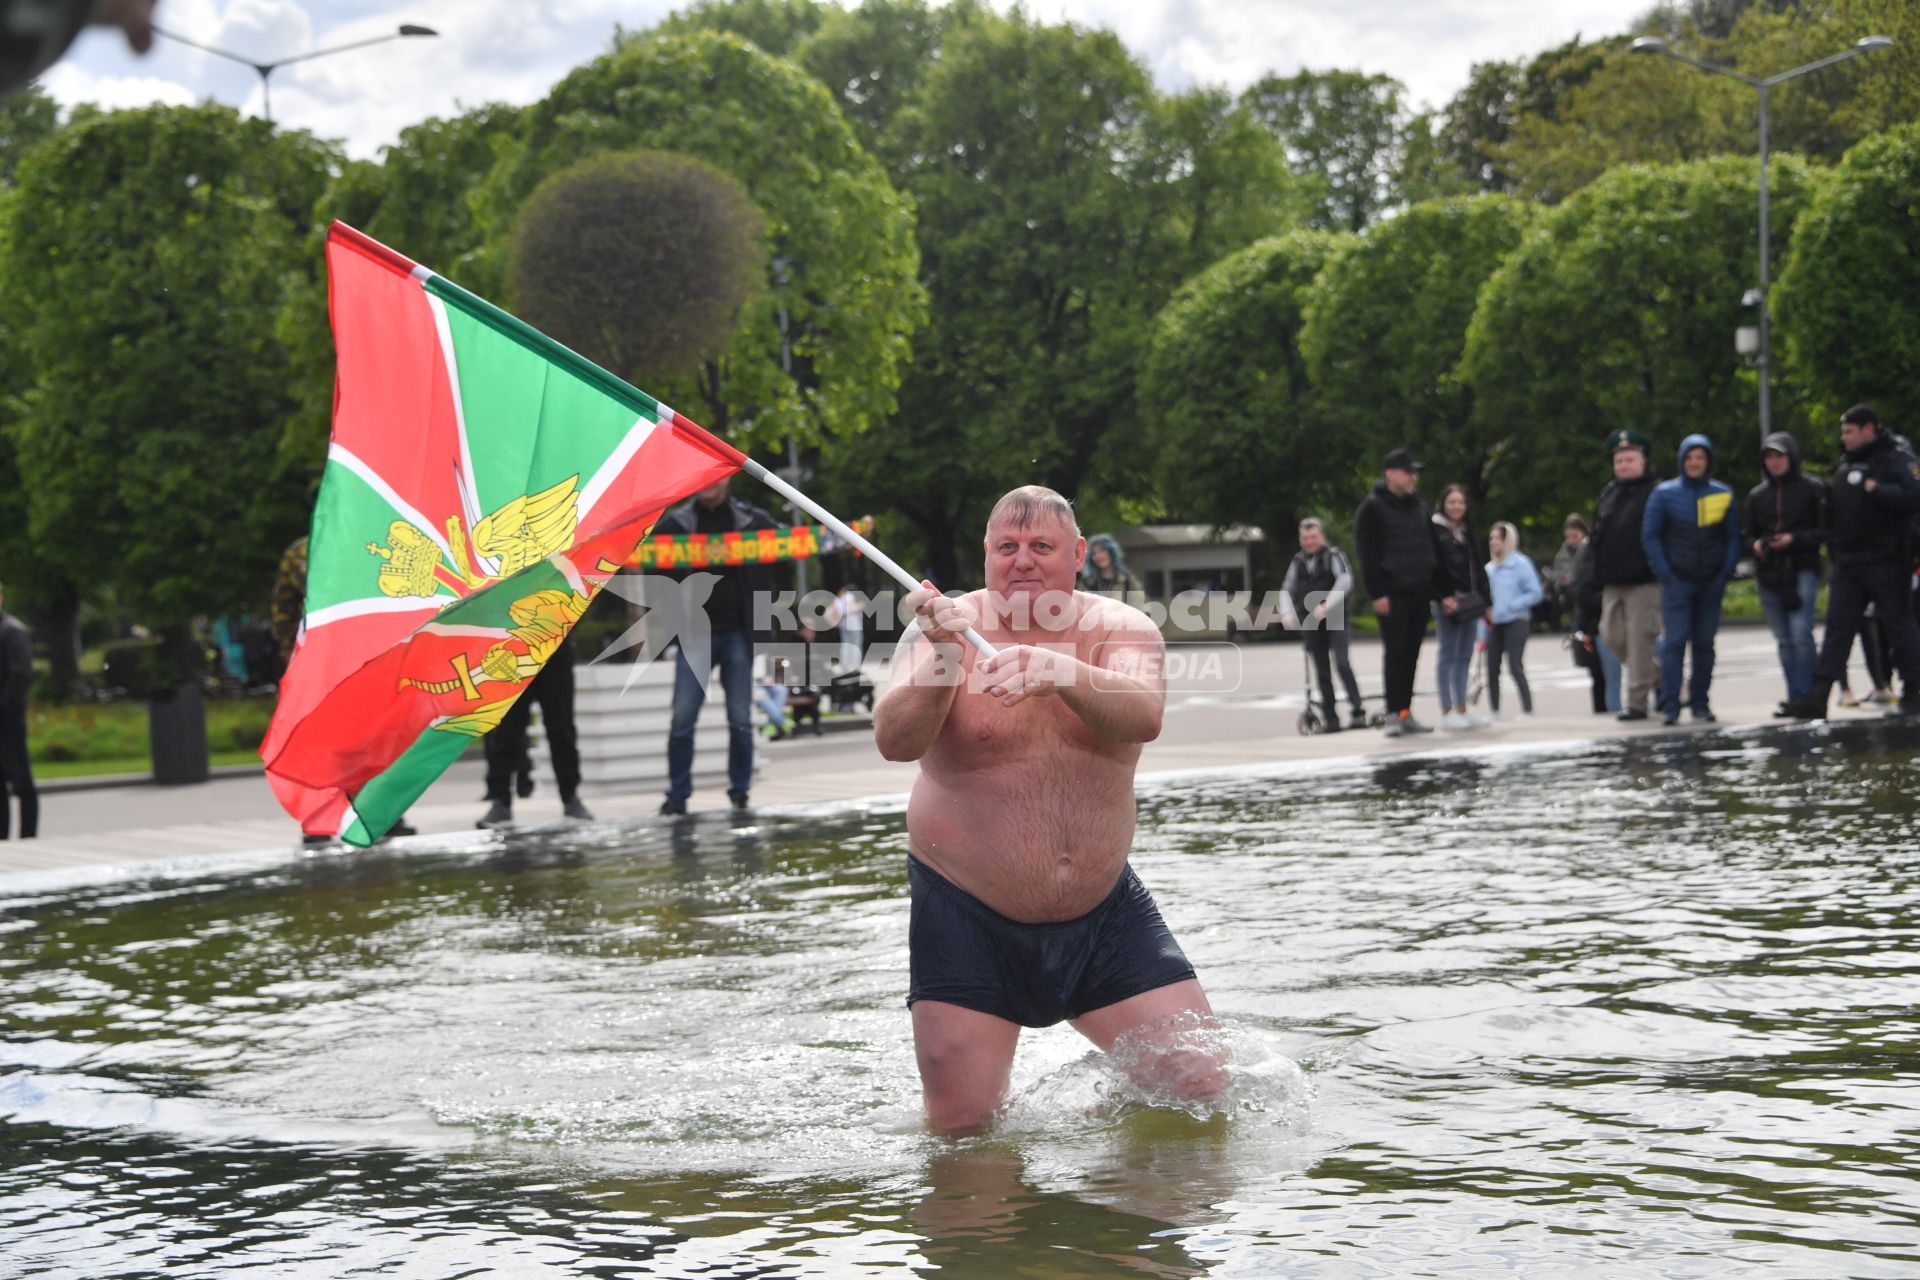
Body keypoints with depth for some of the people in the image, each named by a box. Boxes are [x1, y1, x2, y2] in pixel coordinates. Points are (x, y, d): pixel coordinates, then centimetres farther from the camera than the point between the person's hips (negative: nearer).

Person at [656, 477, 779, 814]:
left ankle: (740, 792, 16)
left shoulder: (753, 520, 4)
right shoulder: (676, 523, 4)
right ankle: (677, 795, 6)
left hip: (737, 635, 0)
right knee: (682, 720, -3)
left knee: (741, 720, 4)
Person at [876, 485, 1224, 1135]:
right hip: (967, 918, -2)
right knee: (959, 1125, -4)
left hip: (1103, 909, 2)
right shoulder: (945, 629, -7)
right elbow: (895, 741, -24)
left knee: (1201, 1085, -1)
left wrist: (1064, 673, -45)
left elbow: (1143, 717, -25)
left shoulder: (1119, 628, -3)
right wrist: (944, 660, -44)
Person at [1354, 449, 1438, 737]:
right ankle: (1394, 714, -8)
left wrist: (1437, 588, 15)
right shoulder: (1373, 508, -4)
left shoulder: (1419, 508, 18)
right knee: (1395, 651, -9)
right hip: (1393, 593, -6)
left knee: (1411, 654, 7)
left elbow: (1431, 549, 23)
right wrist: (1378, 594, -17)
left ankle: (1406, 713, 11)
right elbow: (1368, 556, -10)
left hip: (1419, 593, 6)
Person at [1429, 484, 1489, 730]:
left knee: (1464, 656, 8)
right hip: (1447, 602, -7)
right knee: (1448, 656, -6)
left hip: (1469, 601, 7)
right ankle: (1447, 712, -4)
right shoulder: (1435, 530, -4)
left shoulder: (1467, 531, 18)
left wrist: (1482, 598, 13)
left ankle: (1461, 710, 12)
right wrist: (1444, 597, -20)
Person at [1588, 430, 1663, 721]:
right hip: (1613, 584, 8)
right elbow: (1596, 536, 22)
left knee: (1640, 640, -7)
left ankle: (1636, 700, -1)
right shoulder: (1608, 495, 17)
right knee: (1613, 636, 8)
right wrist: (1599, 573, 14)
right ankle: (1660, 678, 26)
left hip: (1644, 582, -8)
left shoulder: (1657, 492, -5)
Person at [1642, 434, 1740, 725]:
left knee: (1705, 643, 5)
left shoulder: (1723, 494, 5)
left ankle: (1700, 702, 12)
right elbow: (1650, 535, 2)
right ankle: (1670, 706, -8)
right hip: (1677, 581, -2)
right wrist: (1665, 574, -6)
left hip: (1711, 582, 2)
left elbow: (1733, 537, 10)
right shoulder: (1665, 493, 0)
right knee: (1674, 641, -9)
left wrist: (1726, 573, -1)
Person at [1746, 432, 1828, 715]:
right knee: (1783, 639, 8)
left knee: (1801, 632, -16)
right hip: (1768, 573, 5)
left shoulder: (1812, 488, 1)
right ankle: (1795, 696, 14)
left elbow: (1825, 530, -2)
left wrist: (1794, 539, -14)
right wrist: (1756, 544, -1)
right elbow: (1749, 534, 21)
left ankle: (1805, 694, -10)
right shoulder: (1757, 495, 14)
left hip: (1802, 569, -5)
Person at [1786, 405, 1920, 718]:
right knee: (1837, 627, 1)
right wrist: (1834, 552, 16)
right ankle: (1818, 696, -4)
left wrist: (1875, 490, -21)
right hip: (1847, 565, 7)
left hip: (1886, 563, -7)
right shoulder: (1844, 465, 17)